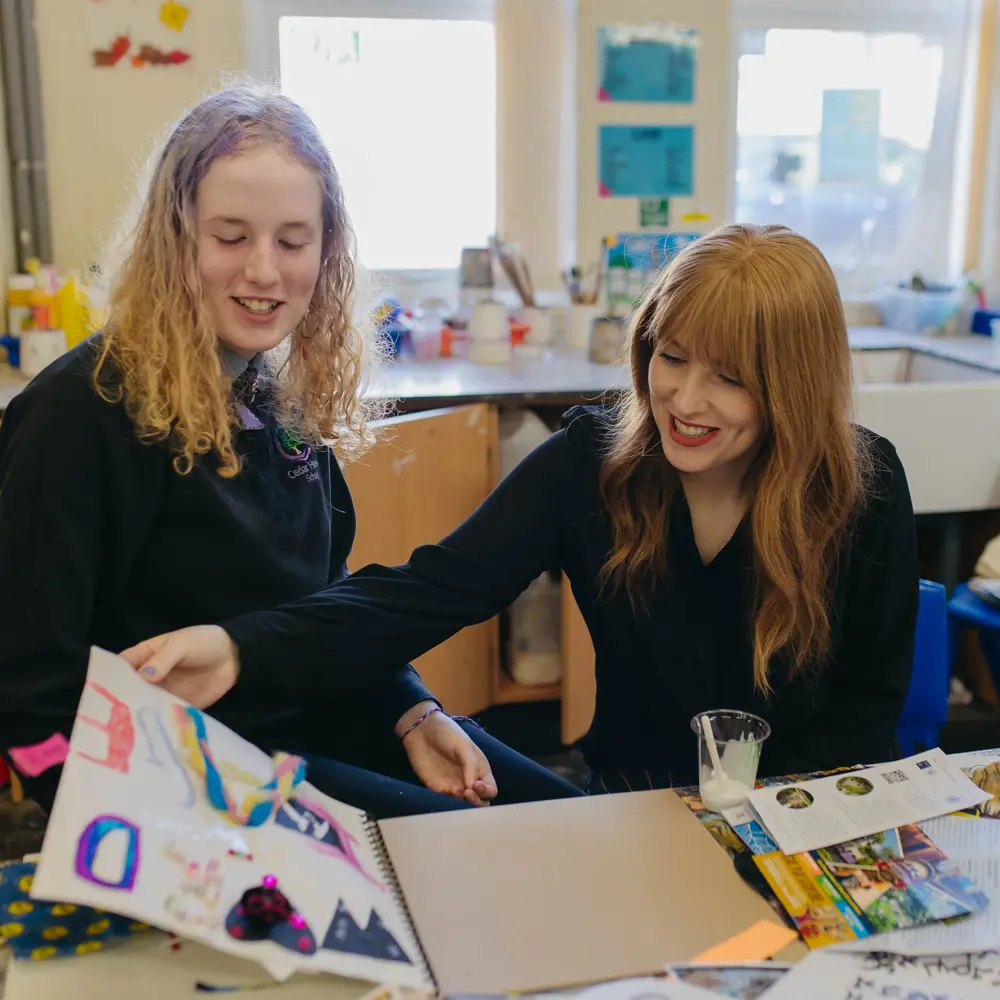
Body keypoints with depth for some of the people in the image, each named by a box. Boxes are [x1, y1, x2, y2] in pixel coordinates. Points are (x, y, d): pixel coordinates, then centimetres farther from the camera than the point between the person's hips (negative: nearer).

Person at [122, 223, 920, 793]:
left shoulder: (866, 491, -11)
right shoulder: (590, 461, -11)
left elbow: (870, 701, 0)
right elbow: (439, 587, -22)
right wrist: (246, 648, -37)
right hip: (636, 812, 1)